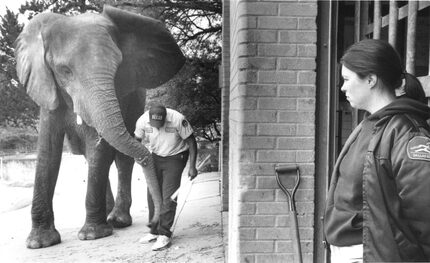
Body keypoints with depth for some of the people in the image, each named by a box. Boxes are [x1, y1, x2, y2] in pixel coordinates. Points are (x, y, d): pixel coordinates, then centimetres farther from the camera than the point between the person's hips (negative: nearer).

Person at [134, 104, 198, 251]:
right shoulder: (142, 121, -17)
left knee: (168, 197, -9)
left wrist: (192, 166, -17)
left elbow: (191, 141, -15)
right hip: (154, 157, 4)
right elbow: (137, 140, 3)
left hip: (175, 158, -4)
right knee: (153, 195, 5)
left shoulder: (178, 120, -26)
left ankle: (164, 235, 0)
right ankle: (154, 231, 20)